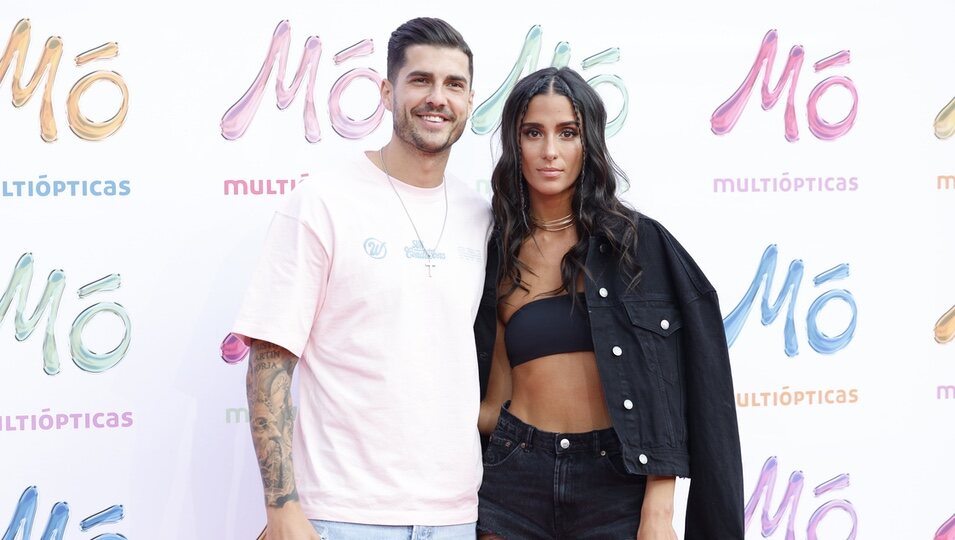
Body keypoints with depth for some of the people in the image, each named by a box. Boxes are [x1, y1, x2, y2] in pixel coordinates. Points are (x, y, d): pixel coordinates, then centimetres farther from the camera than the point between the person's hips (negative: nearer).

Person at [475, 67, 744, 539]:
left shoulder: (638, 242, -2)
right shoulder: (498, 254, 7)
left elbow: (664, 385, -6)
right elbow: (496, 399, 9)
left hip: (616, 482, -2)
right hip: (518, 481, 2)